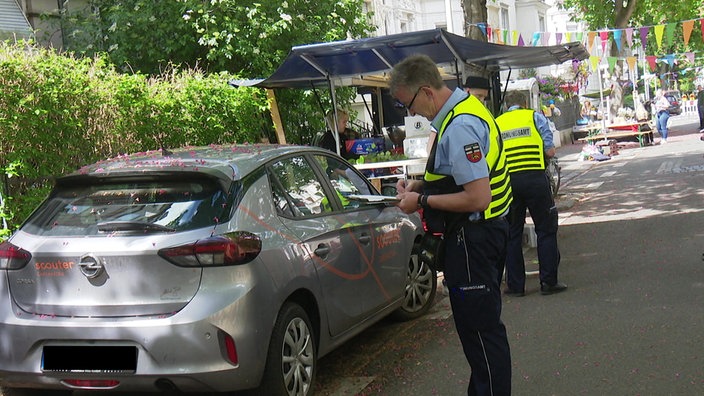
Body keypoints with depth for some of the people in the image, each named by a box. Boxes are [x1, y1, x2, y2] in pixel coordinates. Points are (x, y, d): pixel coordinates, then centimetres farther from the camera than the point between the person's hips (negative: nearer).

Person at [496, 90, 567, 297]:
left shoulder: (495, 124, 13)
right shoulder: (535, 117, 6)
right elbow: (550, 151, 0)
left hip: (507, 181, 3)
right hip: (535, 178, -2)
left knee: (512, 234, 10)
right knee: (546, 230, 7)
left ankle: (515, 285, 12)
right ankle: (548, 282, 8)